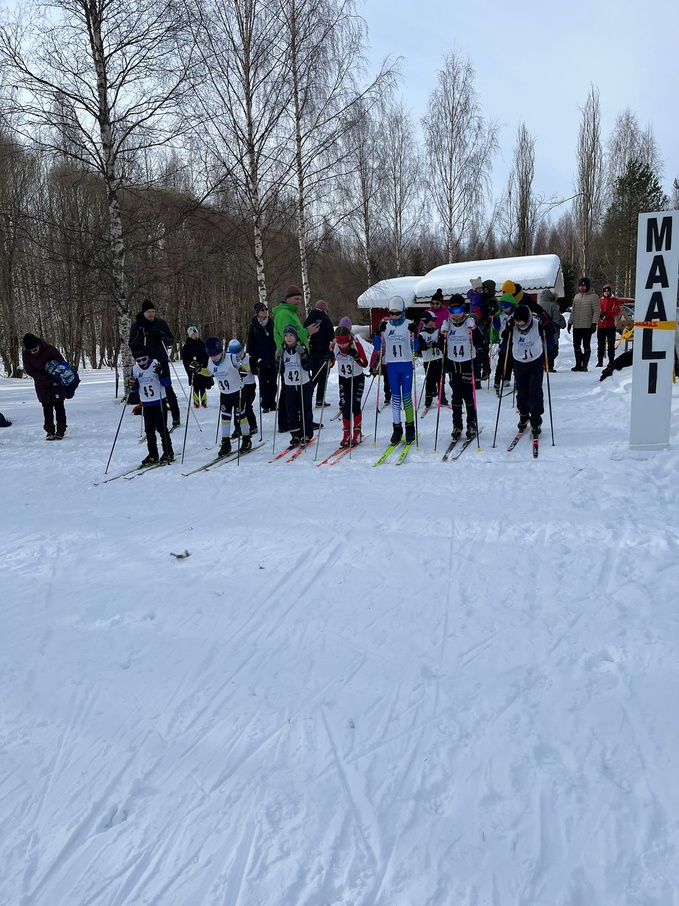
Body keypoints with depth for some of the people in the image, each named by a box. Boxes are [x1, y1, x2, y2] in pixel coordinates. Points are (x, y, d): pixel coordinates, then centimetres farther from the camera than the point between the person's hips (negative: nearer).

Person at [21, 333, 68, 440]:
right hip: (42, 384, 2)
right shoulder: (25, 354, -15)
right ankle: (49, 431, 10)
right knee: (47, 407, 5)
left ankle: (61, 430, 4)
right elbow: (29, 371, -11)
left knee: (58, 405, 0)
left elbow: (61, 362, -10)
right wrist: (47, 379, -21)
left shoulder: (49, 348, -22)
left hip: (57, 382, -2)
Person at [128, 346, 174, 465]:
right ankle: (153, 455, 14)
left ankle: (168, 452, 9)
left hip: (159, 402, -4)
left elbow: (166, 383, -11)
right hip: (146, 404, 4)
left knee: (161, 428, -3)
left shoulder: (156, 364, -9)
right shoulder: (134, 369, 2)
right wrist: (132, 385, -12)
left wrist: (161, 373, -27)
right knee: (149, 430, 6)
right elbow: (135, 389, 9)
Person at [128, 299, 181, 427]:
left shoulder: (161, 323, 4)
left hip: (162, 361, 0)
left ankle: (176, 417, 5)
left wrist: (164, 338, -12)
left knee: (168, 388, -2)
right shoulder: (136, 325, 2)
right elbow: (132, 345, 1)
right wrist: (140, 336, -17)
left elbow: (172, 340, 10)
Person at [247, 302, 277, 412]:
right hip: (261, 359, -2)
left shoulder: (272, 323, 7)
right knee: (263, 383, 0)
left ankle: (272, 404, 13)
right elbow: (250, 344, 2)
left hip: (273, 358, 2)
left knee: (273, 382, 6)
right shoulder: (253, 326, 2)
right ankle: (265, 405, 5)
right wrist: (253, 358, -5)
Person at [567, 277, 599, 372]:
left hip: (587, 326, -6)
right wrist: (570, 322, 16)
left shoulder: (593, 296, -3)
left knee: (586, 346, -1)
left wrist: (594, 323, -15)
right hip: (576, 326, 6)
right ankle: (578, 364, 16)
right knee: (576, 346, 7)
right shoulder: (576, 296, 15)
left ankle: (584, 365, 2)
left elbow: (596, 311, -7)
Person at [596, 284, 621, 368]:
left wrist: (606, 313, -19)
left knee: (611, 344, -1)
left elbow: (616, 311, -7)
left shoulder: (615, 301, 5)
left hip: (611, 325, -2)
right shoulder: (600, 301, 11)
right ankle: (600, 362, 9)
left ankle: (611, 361, 3)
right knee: (600, 344, 5)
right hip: (601, 326, 2)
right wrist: (600, 315, -18)